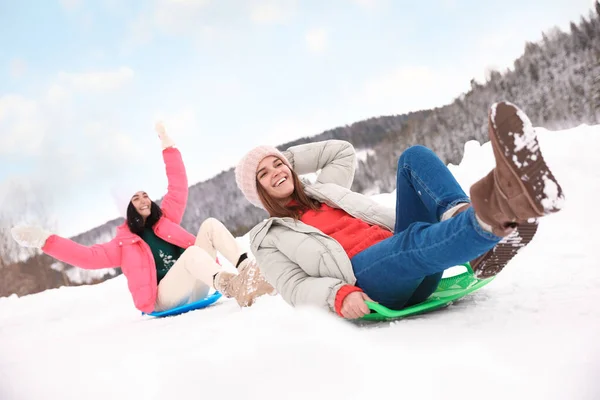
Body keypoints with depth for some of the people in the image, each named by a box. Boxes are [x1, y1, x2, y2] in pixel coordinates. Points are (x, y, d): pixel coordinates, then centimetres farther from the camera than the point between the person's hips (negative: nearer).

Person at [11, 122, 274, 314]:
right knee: (193, 250, -36)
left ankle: (246, 267, -37)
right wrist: (45, 241, -5)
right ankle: (232, 285, -65)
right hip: (165, 300, -5)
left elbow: (179, 187, 21)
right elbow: (88, 256, 3)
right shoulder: (124, 243, 15)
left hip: (196, 289, 5)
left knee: (211, 225, -13)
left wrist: (167, 145, 18)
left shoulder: (165, 219, 23)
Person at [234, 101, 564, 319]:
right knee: (416, 240, -40)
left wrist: (288, 158, 34)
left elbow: (343, 150, 34)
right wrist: (337, 295, -18)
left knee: (414, 157, -13)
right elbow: (295, 287, 3)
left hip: (409, 258, 6)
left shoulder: (322, 191, 32)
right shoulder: (268, 238, 16)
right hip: (362, 281, -5)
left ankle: (460, 212, -45)